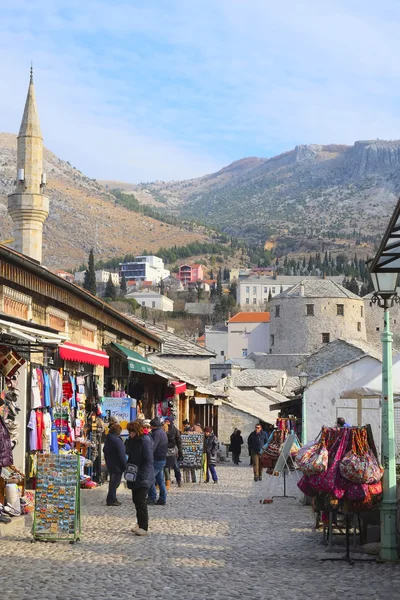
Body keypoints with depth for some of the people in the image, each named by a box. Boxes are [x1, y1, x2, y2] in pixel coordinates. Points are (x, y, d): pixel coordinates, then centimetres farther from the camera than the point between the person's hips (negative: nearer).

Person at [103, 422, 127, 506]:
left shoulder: (107, 439, 9)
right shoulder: (117, 440, -20)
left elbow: (105, 450, 19)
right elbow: (122, 455, -19)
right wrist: (125, 466, -12)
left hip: (110, 464, 9)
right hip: (117, 466, -9)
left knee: (112, 481, 17)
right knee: (115, 482, -3)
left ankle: (112, 499, 22)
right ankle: (111, 500, -2)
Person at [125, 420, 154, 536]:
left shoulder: (145, 441, -17)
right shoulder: (133, 440, 10)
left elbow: (149, 461, -19)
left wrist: (142, 475, -23)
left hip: (143, 478, -9)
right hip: (134, 477, 9)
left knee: (141, 501, -8)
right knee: (136, 500, 14)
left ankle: (144, 527, -2)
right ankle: (140, 524, 24)